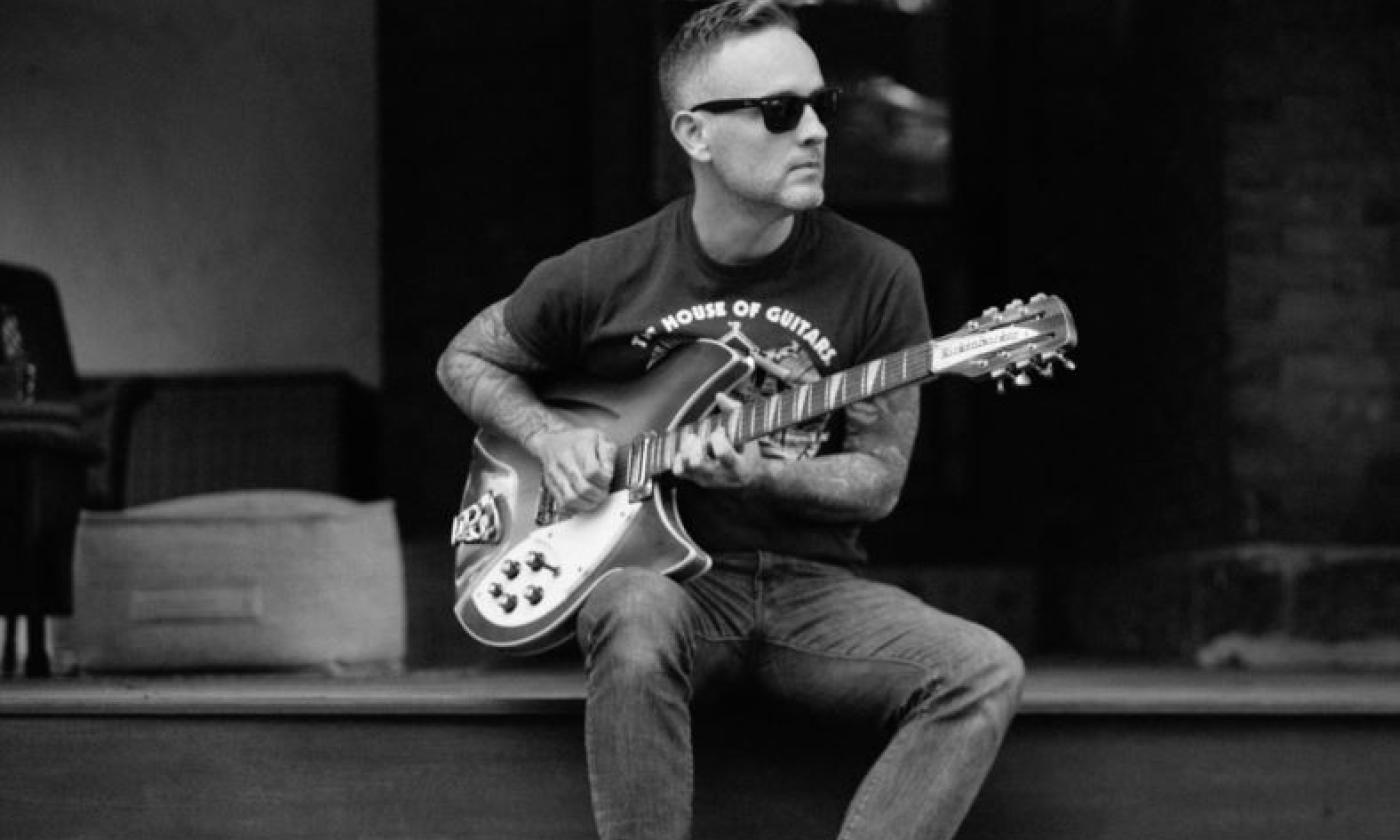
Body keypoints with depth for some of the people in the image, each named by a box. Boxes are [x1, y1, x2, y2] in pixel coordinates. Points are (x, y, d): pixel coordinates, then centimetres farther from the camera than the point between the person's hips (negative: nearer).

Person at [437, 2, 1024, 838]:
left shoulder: (876, 277, -2)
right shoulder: (604, 278, -2)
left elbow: (879, 480, 2)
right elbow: (467, 361, 16)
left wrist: (760, 473, -17)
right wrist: (552, 437, -4)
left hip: (813, 582, 2)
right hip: (664, 572, -2)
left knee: (985, 672, -26)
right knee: (635, 618, -39)